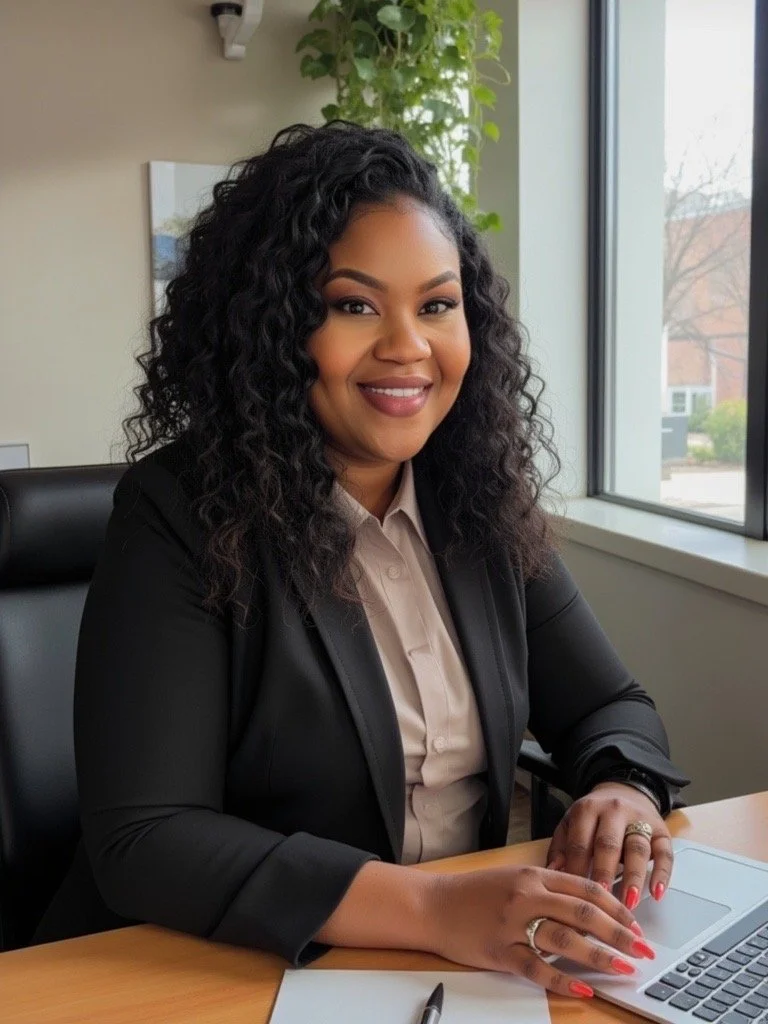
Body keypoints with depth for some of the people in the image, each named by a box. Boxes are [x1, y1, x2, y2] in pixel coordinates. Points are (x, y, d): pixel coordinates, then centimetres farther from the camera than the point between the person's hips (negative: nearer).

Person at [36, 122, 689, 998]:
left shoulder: (483, 498, 0)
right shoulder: (180, 514, -15)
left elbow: (608, 706, 6)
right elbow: (141, 841, -21)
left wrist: (621, 791, -16)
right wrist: (430, 907, -32)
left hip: (474, 960, 4)